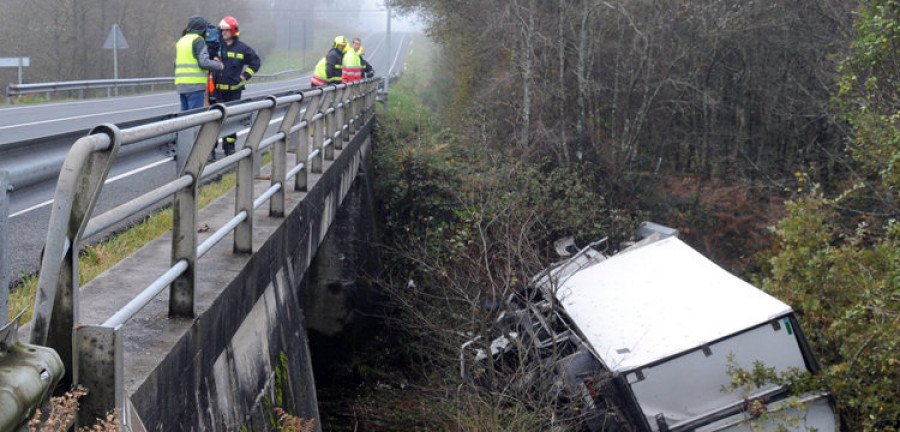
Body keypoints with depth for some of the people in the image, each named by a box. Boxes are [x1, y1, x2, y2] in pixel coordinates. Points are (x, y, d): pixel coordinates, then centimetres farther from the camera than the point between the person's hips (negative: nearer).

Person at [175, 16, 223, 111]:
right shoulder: (198, 40, -7)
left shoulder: (181, 41, 18)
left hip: (180, 85, 8)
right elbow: (204, 62, -16)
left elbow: (176, 63, 19)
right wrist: (219, 65, 0)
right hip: (195, 84, -8)